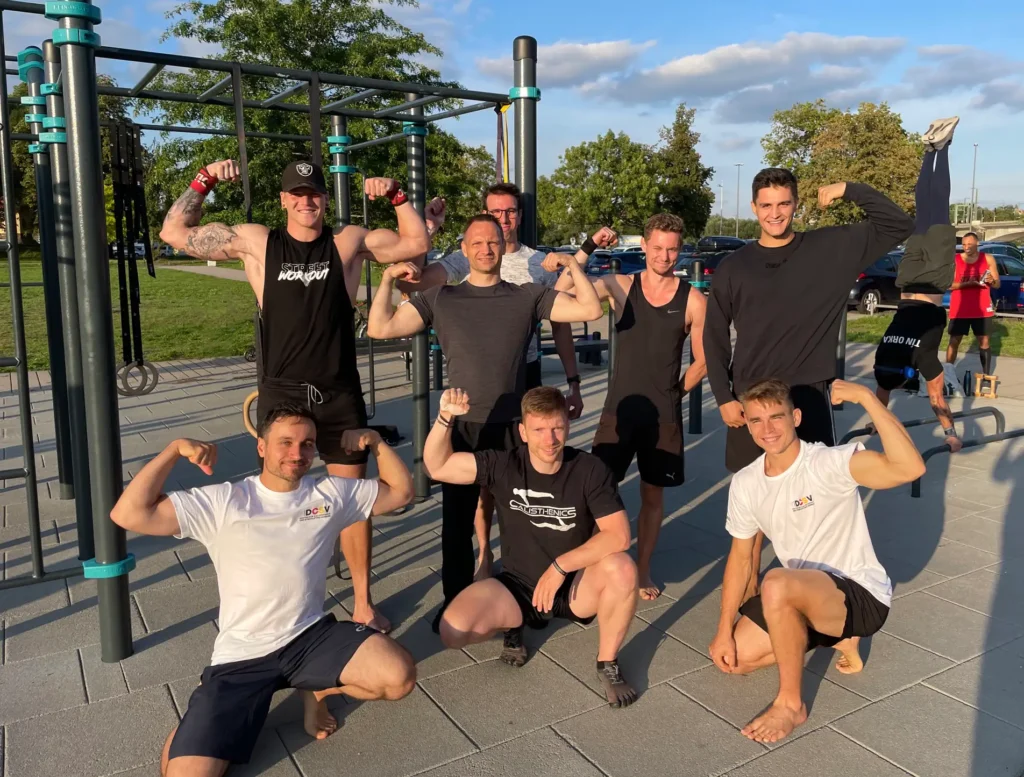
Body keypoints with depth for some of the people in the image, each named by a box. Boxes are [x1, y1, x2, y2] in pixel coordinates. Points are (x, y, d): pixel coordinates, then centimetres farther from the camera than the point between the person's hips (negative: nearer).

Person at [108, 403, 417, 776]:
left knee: (400, 676, -22)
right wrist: (175, 449, -17)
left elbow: (401, 490, 11)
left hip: (312, 635, 2)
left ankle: (317, 689, 9)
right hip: (241, 656, -2)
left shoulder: (331, 493, 3)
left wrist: (374, 441, -1)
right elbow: (129, 515, -14)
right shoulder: (222, 502, -6)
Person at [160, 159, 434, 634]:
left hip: (340, 395, 0)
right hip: (281, 395, 0)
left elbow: (418, 243, 6)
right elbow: (175, 233, 6)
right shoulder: (255, 242, 2)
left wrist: (397, 196, -4)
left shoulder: (350, 242, 3)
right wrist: (204, 182, -3)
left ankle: (363, 603, 21)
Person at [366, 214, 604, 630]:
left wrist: (572, 263, -3)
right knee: (457, 521, 10)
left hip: (514, 427, 0)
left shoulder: (528, 296, 6)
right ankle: (455, 601, 27)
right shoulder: (441, 298, 7)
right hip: (461, 427, 1)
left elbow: (590, 309, 0)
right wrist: (388, 278, -2)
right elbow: (380, 327, 1)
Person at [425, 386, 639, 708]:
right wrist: (446, 417, -28)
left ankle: (608, 663, -8)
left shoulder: (590, 470, -15)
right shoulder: (504, 466, -11)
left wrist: (560, 565, -27)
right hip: (518, 587, 1)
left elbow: (618, 536, -22)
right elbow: (437, 466, -11)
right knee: (453, 631, -22)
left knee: (621, 568, -33)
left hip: (576, 586, -1)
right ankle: (515, 623, 12)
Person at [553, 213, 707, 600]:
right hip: (618, 409, 0)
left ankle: (643, 571, 28)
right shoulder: (620, 286, -1)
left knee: (653, 494, 12)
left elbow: (702, 361, 6)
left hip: (664, 416, 0)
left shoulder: (693, 300, -3)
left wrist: (672, 392, 6)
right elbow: (561, 293, -14)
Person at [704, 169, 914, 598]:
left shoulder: (831, 249, 1)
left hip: (809, 397, 0)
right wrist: (723, 397, -2)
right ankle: (750, 583, 24)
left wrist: (850, 190, -9)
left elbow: (900, 225, 0)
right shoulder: (734, 266, 1)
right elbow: (714, 338, 4)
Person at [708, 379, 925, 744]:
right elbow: (740, 556, 6)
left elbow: (910, 468, -38)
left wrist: (866, 396, -41)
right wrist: (724, 631, 1)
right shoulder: (745, 483, -2)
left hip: (861, 594, -7)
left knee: (777, 584, -36)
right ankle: (836, 639, 18)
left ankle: (791, 704, -14)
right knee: (732, 657, -1)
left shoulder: (829, 463, -21)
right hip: (802, 596, 7)